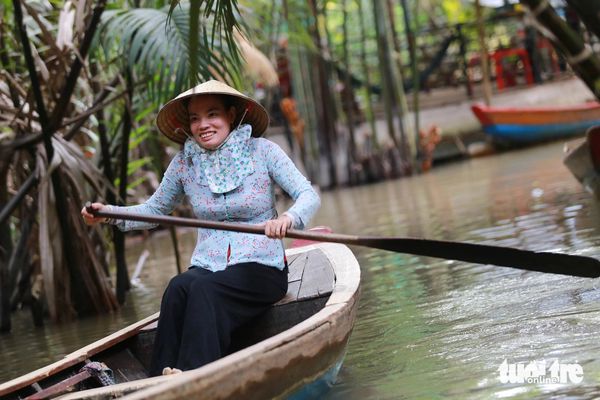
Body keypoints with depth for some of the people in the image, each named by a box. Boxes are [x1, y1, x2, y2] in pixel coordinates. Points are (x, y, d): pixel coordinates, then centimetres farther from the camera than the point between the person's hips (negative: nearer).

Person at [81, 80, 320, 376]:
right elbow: (155, 209, 15)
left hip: (262, 268, -3)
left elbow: (309, 195, -10)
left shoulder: (262, 151, -4)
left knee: (204, 289, -33)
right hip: (207, 267, 3)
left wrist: (289, 218, -33)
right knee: (178, 287, -30)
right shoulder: (185, 162, 6)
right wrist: (110, 214, -2)